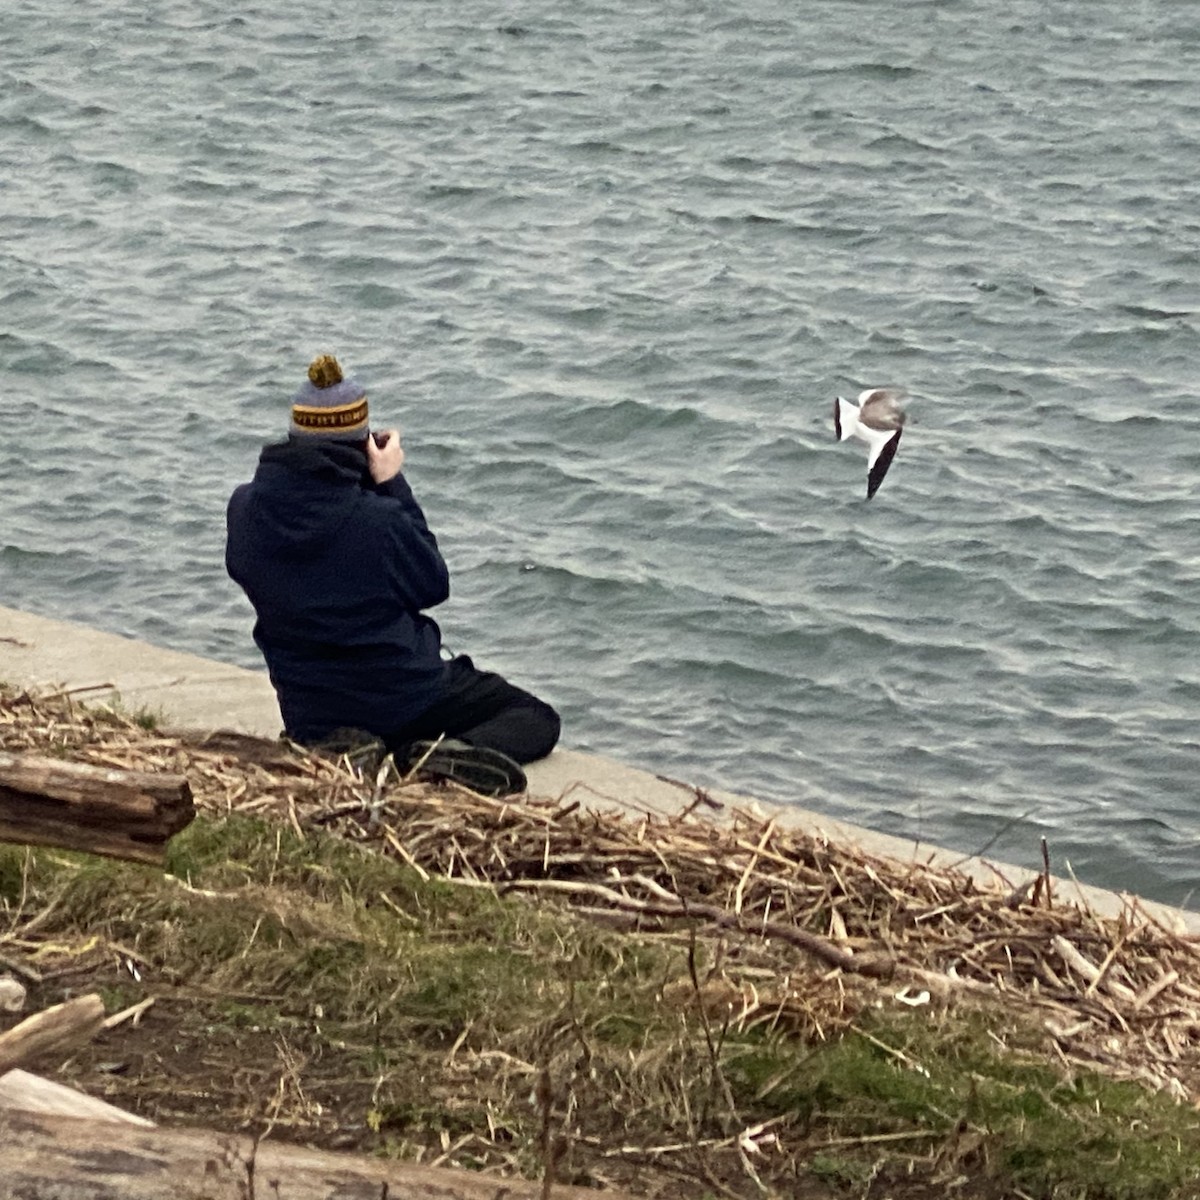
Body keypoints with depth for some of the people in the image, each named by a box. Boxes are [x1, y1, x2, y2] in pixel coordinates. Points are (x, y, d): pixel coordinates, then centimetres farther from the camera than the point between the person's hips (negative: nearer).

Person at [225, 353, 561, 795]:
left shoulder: (244, 508, -10)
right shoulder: (378, 519, -24)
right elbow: (433, 584, -7)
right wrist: (393, 488, -6)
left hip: (307, 716, 5)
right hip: (401, 702, -5)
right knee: (537, 718, 14)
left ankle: (335, 752, 4)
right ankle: (456, 754, -16)